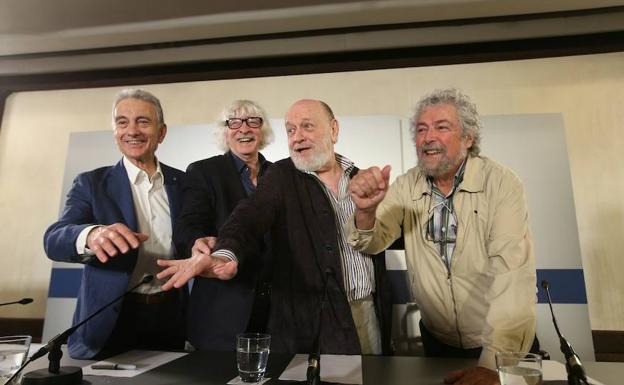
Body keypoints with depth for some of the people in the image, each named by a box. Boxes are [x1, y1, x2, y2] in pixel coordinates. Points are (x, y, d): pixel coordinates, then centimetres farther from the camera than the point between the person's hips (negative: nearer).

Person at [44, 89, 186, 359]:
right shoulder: (91, 183, -3)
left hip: (170, 317, 2)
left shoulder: (182, 182, 2)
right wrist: (91, 235, -38)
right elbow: (54, 240, -15)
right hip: (110, 321, -1)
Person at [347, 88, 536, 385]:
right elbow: (372, 243, -12)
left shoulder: (501, 184, -17)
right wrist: (365, 211, -35)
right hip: (436, 339, 4)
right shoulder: (406, 187, -6)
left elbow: (513, 273, -24)